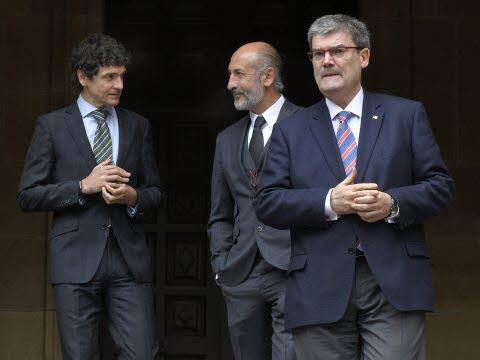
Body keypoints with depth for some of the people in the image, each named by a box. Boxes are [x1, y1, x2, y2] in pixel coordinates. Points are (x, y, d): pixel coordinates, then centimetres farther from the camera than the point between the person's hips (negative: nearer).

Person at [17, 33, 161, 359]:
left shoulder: (138, 126, 13)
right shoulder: (52, 125, 4)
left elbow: (155, 192, 18)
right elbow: (28, 196, 0)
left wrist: (133, 197, -6)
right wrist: (84, 186, -12)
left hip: (129, 259, 2)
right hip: (77, 260, -2)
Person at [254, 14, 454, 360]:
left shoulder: (407, 115, 11)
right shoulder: (290, 130, 11)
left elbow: (441, 185, 7)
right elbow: (267, 202, 3)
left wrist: (394, 204, -12)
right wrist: (328, 203, -12)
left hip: (394, 284, 0)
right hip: (320, 292, 1)